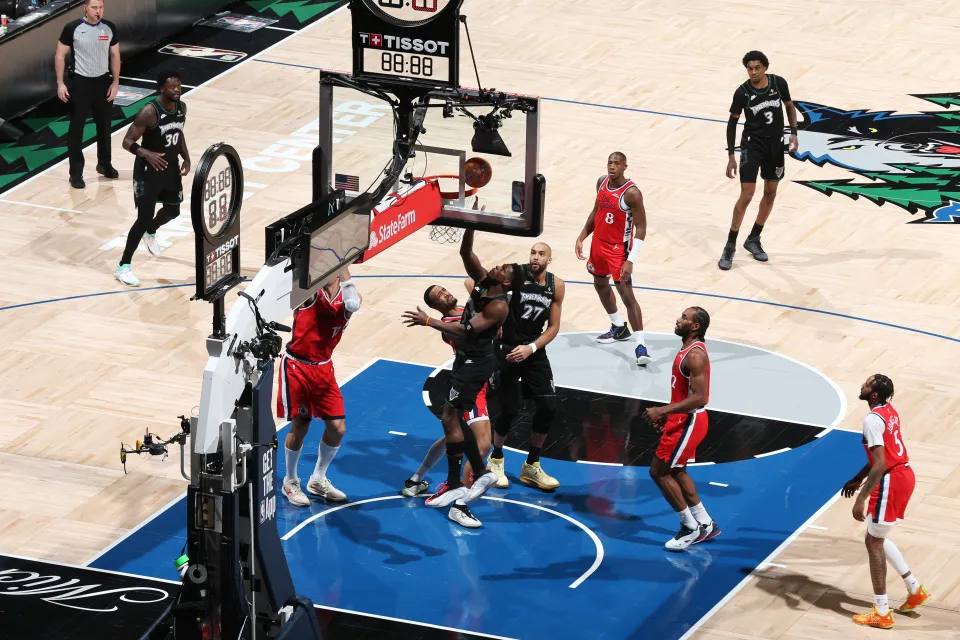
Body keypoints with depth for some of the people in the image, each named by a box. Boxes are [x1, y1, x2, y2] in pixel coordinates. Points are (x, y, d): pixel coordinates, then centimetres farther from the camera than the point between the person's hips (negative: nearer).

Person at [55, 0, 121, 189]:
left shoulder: (109, 28, -2)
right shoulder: (73, 28, -12)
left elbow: (115, 55, 7)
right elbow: (60, 55, -5)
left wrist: (115, 82, 3)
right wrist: (60, 83, -10)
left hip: (103, 81, 3)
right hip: (80, 82, -3)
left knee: (104, 126, 15)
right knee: (76, 128, 0)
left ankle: (104, 164, 32)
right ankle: (76, 172, 5)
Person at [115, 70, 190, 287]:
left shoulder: (181, 108, -4)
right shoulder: (149, 112, -26)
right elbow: (127, 141, -23)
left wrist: (186, 158, 2)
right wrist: (147, 154, -40)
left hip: (171, 167, 7)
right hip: (149, 169, -7)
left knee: (172, 211, 24)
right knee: (144, 218, -11)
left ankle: (151, 233, 58)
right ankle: (123, 267, -1)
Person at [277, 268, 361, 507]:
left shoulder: (346, 295, -3)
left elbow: (352, 304, -27)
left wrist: (342, 265, -29)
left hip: (323, 369, 4)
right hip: (297, 367, -4)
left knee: (337, 428, 4)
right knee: (299, 427, 1)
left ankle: (318, 479, 26)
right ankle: (290, 482, 23)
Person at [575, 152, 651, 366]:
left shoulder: (631, 193, -23)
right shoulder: (602, 183, -1)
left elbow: (640, 228, -22)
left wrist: (631, 260, -27)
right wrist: (582, 237, 8)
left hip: (619, 248, -8)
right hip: (599, 243, 8)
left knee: (627, 295, -13)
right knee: (600, 284, 24)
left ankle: (640, 346, -13)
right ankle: (619, 328, 43)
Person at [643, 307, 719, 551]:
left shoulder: (695, 355, -24)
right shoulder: (689, 349, 9)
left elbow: (699, 398, -30)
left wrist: (663, 411, -29)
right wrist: (667, 413, 18)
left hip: (689, 421, -11)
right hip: (684, 419, 11)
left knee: (659, 471, -4)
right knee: (675, 471, 20)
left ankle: (690, 527, 5)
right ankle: (705, 524, 28)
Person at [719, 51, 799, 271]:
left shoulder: (779, 83, -10)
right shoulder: (743, 92, -16)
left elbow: (789, 106, 8)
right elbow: (732, 122, -5)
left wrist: (793, 133, -5)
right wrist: (731, 156, -6)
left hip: (775, 145, 4)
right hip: (752, 144, -4)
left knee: (770, 193, 12)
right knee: (746, 196, -11)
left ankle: (753, 239, 30)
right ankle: (730, 246, -2)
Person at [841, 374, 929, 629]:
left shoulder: (873, 420, -21)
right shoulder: (889, 411, 9)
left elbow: (880, 464, -26)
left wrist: (861, 499, -26)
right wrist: (858, 479, 26)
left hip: (890, 481, -9)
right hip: (904, 475, 9)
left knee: (874, 543, 2)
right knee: (878, 538, 23)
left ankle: (881, 613, 5)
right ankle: (915, 589, 28)